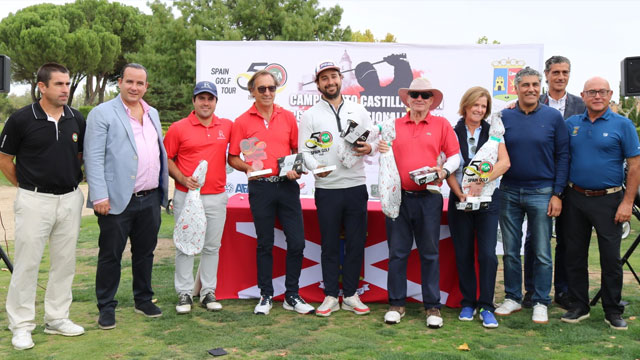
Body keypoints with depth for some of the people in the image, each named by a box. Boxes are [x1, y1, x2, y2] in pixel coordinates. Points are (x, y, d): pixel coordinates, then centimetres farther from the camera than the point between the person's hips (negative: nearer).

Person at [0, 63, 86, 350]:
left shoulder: (77, 119, 3)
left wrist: (73, 178, 10)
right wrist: (26, 186, 5)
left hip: (70, 199, 4)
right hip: (34, 200, -4)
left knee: (64, 261, 11)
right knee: (27, 263, 2)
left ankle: (57, 318, 24)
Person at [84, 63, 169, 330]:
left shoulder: (152, 114, 15)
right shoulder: (102, 113, -4)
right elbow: (93, 157, -10)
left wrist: (163, 190, 13)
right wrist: (100, 196, -17)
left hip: (150, 199, 6)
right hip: (118, 200, -6)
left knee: (145, 252, 15)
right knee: (110, 255, 4)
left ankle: (143, 300, 29)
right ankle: (106, 307, 17)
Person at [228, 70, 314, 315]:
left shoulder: (288, 117, 8)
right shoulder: (242, 122, 2)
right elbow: (232, 157, 5)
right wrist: (248, 167, -13)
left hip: (287, 185, 2)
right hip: (260, 187, -2)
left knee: (297, 242, 1)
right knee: (264, 244, 8)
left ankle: (291, 296, 15)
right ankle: (266, 296, 20)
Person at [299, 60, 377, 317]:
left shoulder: (358, 111, 11)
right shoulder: (310, 116, 5)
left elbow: (376, 141, 12)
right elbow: (304, 152, -1)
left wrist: (368, 149, -11)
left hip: (356, 187, 2)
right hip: (327, 189, -2)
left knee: (356, 242, 6)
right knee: (330, 244, 5)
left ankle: (350, 295, 18)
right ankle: (331, 296, 16)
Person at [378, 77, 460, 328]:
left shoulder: (441, 124, 7)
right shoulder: (394, 125, 10)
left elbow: (455, 155, 7)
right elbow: (387, 157, 15)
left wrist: (444, 171, -11)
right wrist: (381, 151, -6)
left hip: (428, 197, -1)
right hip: (398, 195, 1)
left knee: (430, 253, 4)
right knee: (397, 252, 5)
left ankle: (432, 307, 14)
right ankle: (396, 304, 16)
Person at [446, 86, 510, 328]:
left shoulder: (493, 132, 7)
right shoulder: (453, 133, 5)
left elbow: (504, 163, -6)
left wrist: (480, 183, -17)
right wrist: (460, 194, -14)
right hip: (460, 200, 1)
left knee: (487, 254, -7)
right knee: (463, 254, 5)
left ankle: (486, 307, 3)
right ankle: (468, 303, 18)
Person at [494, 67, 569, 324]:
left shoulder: (553, 117, 0)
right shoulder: (504, 117, 2)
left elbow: (563, 156, 0)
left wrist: (557, 194, -5)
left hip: (541, 193, -1)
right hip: (509, 192, 2)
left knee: (542, 253, 4)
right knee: (510, 251, 9)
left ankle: (541, 303, 17)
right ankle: (512, 298, 23)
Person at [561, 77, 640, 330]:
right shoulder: (571, 124, 7)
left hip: (608, 200, -3)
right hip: (575, 199, 3)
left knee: (611, 257, 2)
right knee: (575, 254, 8)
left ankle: (613, 311, 15)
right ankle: (579, 306, 21)